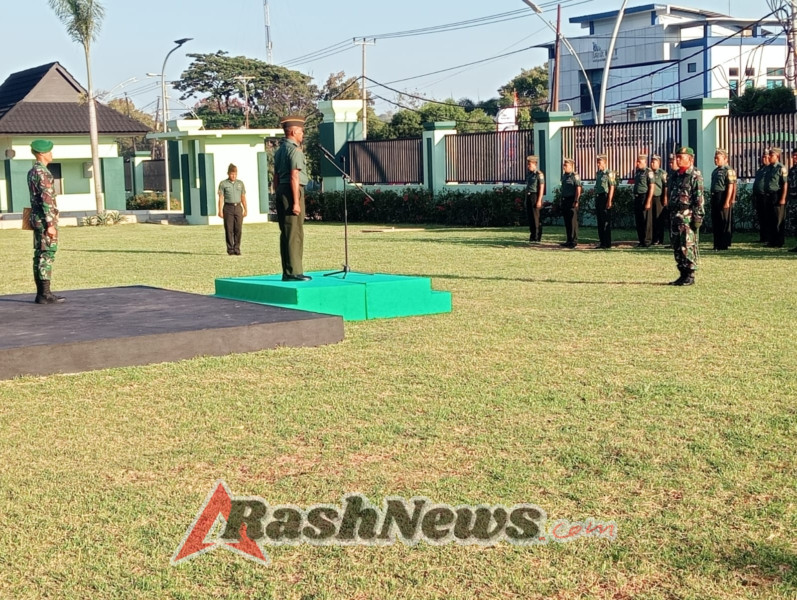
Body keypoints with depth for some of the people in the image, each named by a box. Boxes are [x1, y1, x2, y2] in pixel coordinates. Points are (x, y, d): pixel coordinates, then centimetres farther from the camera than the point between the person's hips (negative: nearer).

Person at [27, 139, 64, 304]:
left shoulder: (32, 172, 15)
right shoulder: (43, 173, -16)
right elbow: (47, 200, -20)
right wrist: (50, 224, -21)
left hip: (37, 220, 10)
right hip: (45, 220, -10)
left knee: (40, 255, 10)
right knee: (47, 255, -8)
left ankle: (41, 293, 13)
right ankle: (45, 294, -8)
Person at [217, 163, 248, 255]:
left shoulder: (240, 183, 12)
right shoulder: (223, 184, 2)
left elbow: (243, 197, 14)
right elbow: (221, 198, 1)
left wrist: (245, 209, 11)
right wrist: (220, 211, -5)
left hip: (238, 207, 2)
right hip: (228, 207, -2)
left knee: (238, 229, -2)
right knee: (229, 229, -2)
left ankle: (237, 248, 4)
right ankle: (230, 249, 3)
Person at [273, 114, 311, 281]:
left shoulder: (279, 151, 17)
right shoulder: (294, 150, -11)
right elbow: (294, 177, -17)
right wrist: (296, 202, -19)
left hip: (281, 191, 9)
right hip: (293, 191, -9)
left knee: (285, 233, 10)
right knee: (295, 233, -8)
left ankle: (287, 272, 13)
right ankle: (294, 272, -9)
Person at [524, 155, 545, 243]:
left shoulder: (539, 174, -9)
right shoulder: (529, 174, 15)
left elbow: (541, 188, -13)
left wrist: (539, 201, -19)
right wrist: (526, 200, 16)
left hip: (535, 196, -8)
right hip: (528, 197, 8)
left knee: (535, 217, -7)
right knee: (530, 217, 6)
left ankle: (536, 238, -4)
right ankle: (533, 236, 11)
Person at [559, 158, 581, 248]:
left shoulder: (575, 176, -9)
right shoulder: (563, 176, 15)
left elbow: (578, 189, -14)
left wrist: (576, 201, -19)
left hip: (571, 201, -8)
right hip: (564, 200, 8)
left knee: (573, 221, -6)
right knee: (566, 221, 10)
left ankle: (574, 241, -3)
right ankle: (569, 240, 16)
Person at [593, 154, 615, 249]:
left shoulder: (609, 173, -9)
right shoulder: (597, 173, 15)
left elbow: (612, 187, -13)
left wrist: (609, 201, -19)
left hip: (605, 197, -8)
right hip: (598, 198, 8)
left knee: (606, 222, -6)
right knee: (599, 221, 9)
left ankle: (608, 243, -3)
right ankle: (602, 242, 15)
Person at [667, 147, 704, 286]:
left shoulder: (695, 176, -7)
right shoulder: (675, 176, 17)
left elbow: (699, 198, -12)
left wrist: (698, 216, -17)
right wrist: (671, 215, 18)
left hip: (688, 216, -8)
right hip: (675, 215, 8)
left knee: (688, 246, -7)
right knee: (677, 246, 9)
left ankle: (690, 276, -3)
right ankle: (683, 274, 16)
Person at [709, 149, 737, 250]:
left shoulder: (728, 171, -9)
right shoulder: (715, 171, 18)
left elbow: (730, 187, -15)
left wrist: (727, 201, -20)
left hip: (723, 197, -9)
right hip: (714, 198, 9)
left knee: (725, 223, -2)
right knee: (715, 222, 11)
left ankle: (724, 244, 3)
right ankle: (717, 244, 18)